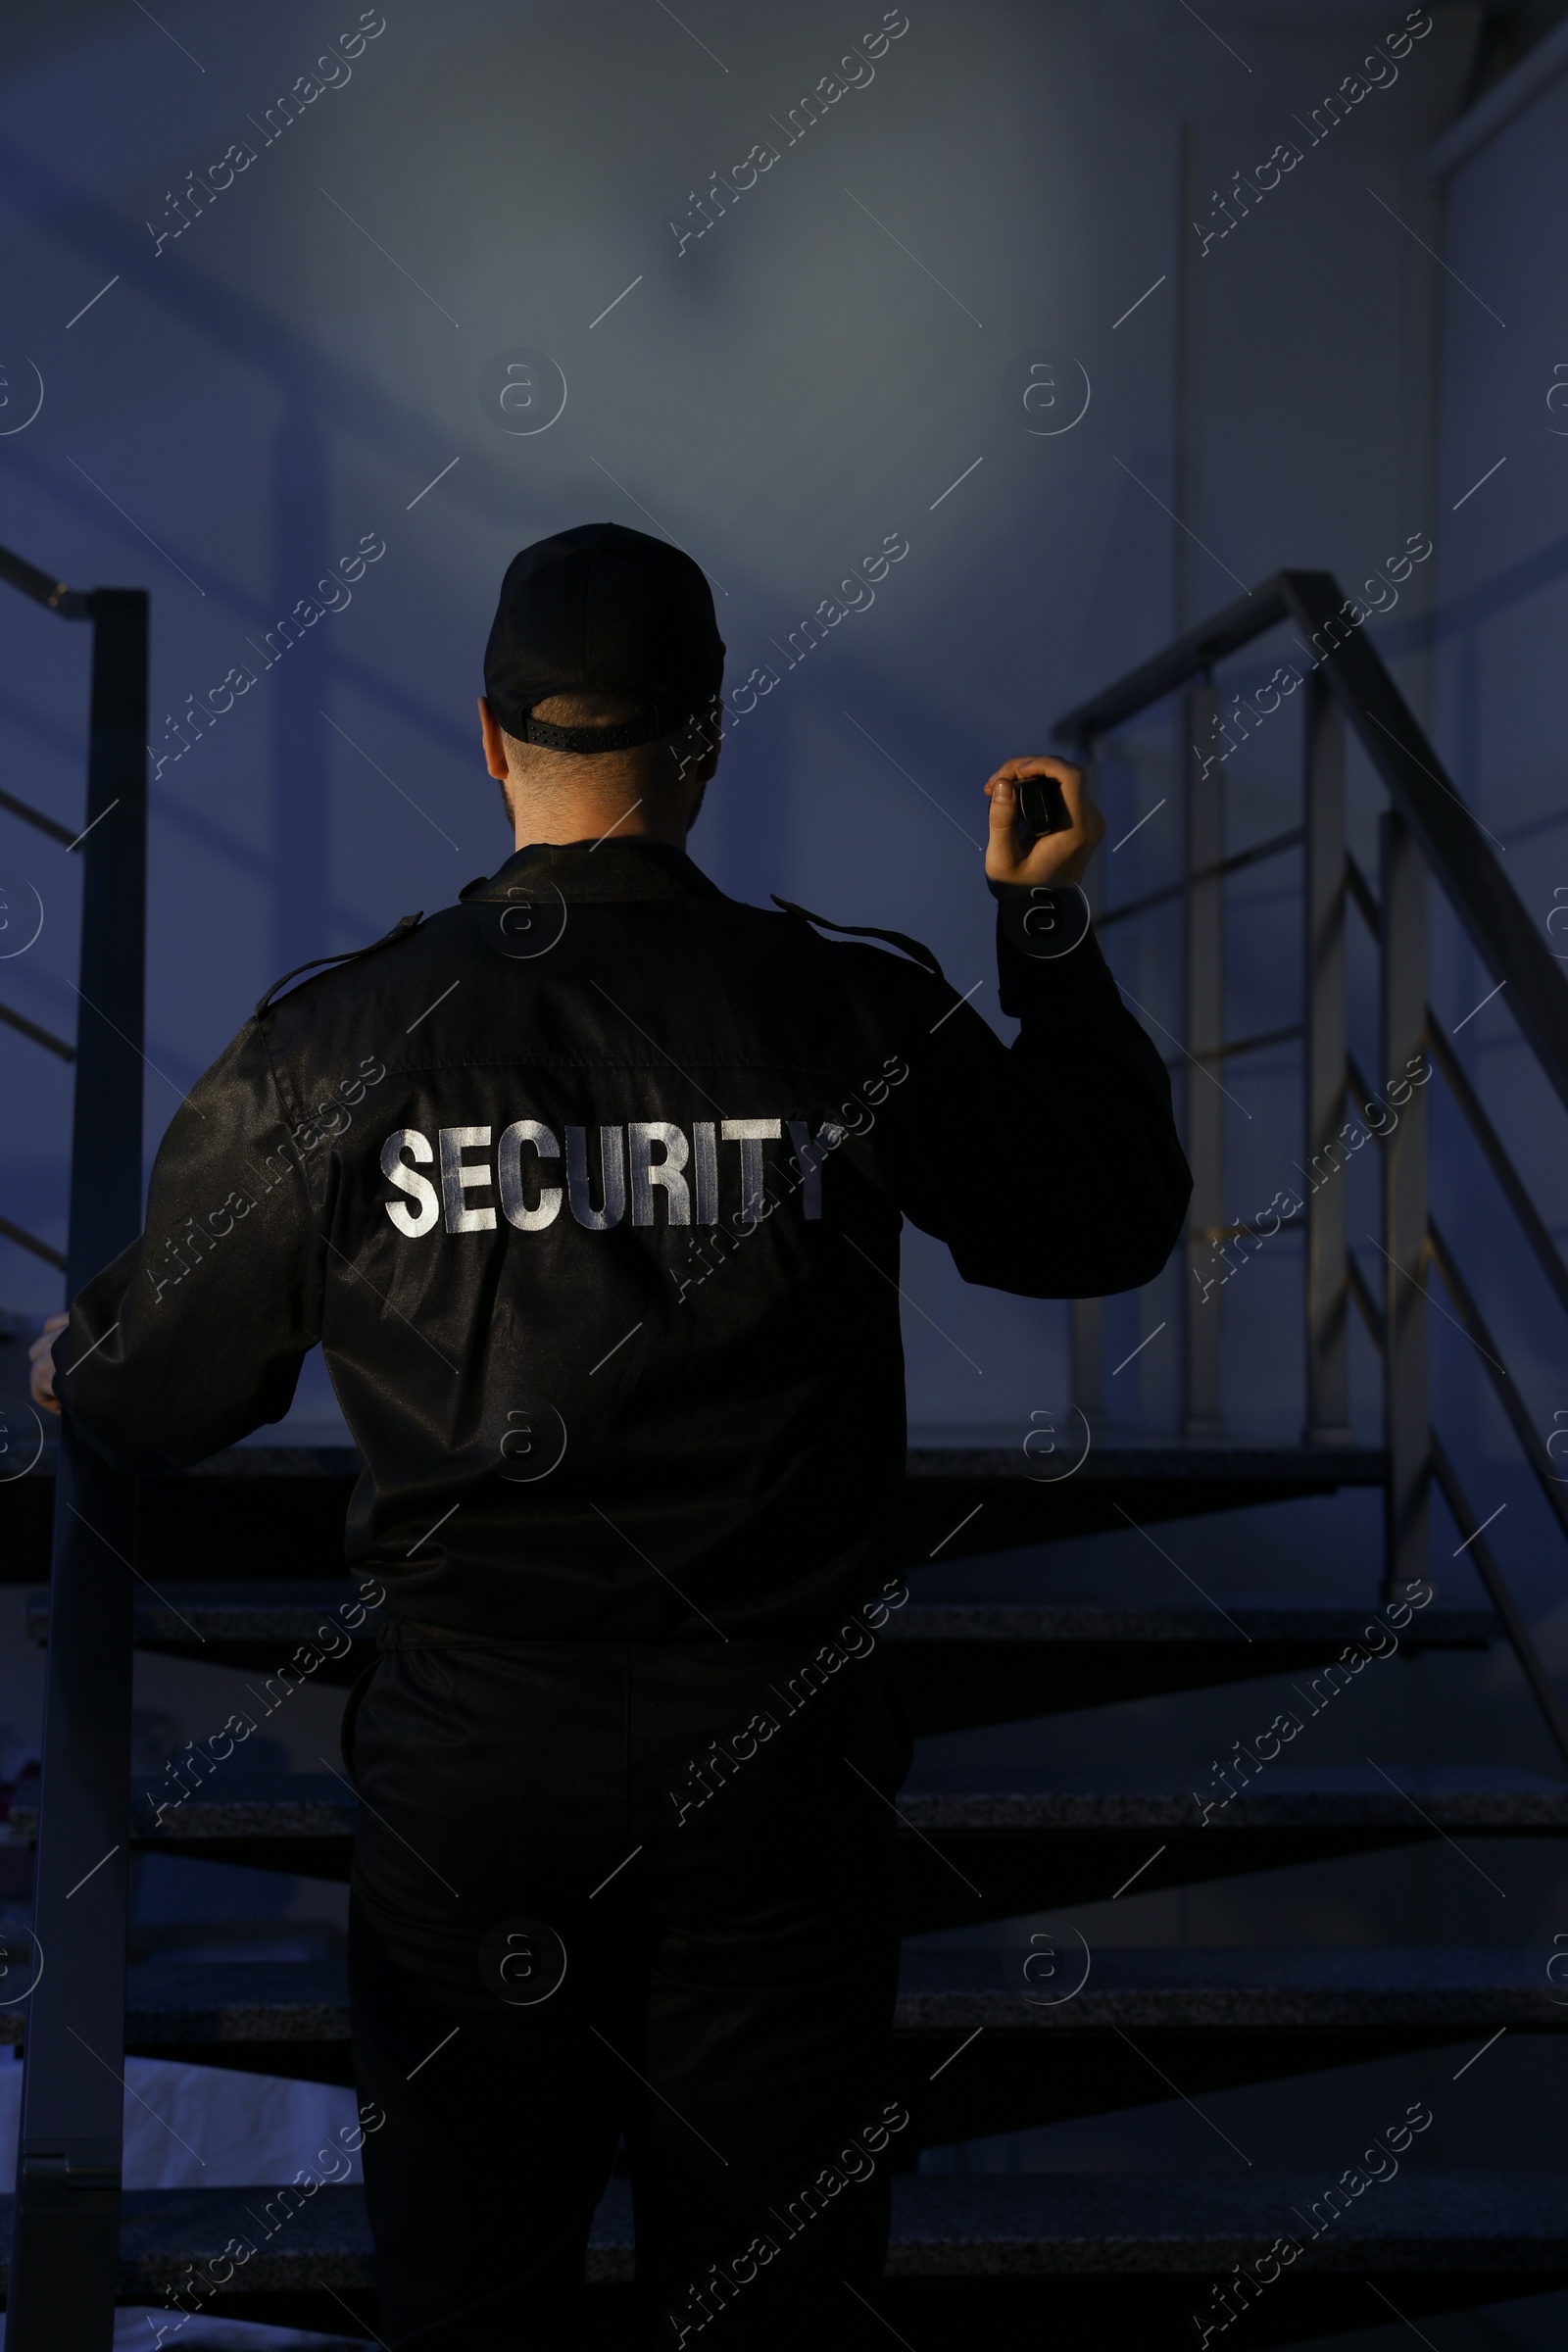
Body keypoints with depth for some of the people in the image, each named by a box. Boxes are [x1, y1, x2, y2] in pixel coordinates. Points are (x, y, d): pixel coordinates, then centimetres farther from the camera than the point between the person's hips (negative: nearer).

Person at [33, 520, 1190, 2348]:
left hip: (469, 1768, 0)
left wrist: (73, 1360, 27)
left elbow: (145, 1405, 3)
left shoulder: (331, 1047, -7)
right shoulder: (860, 1016, -7)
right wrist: (1047, 928, 20)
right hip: (775, 1779, 0)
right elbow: (1111, 1219, 9)